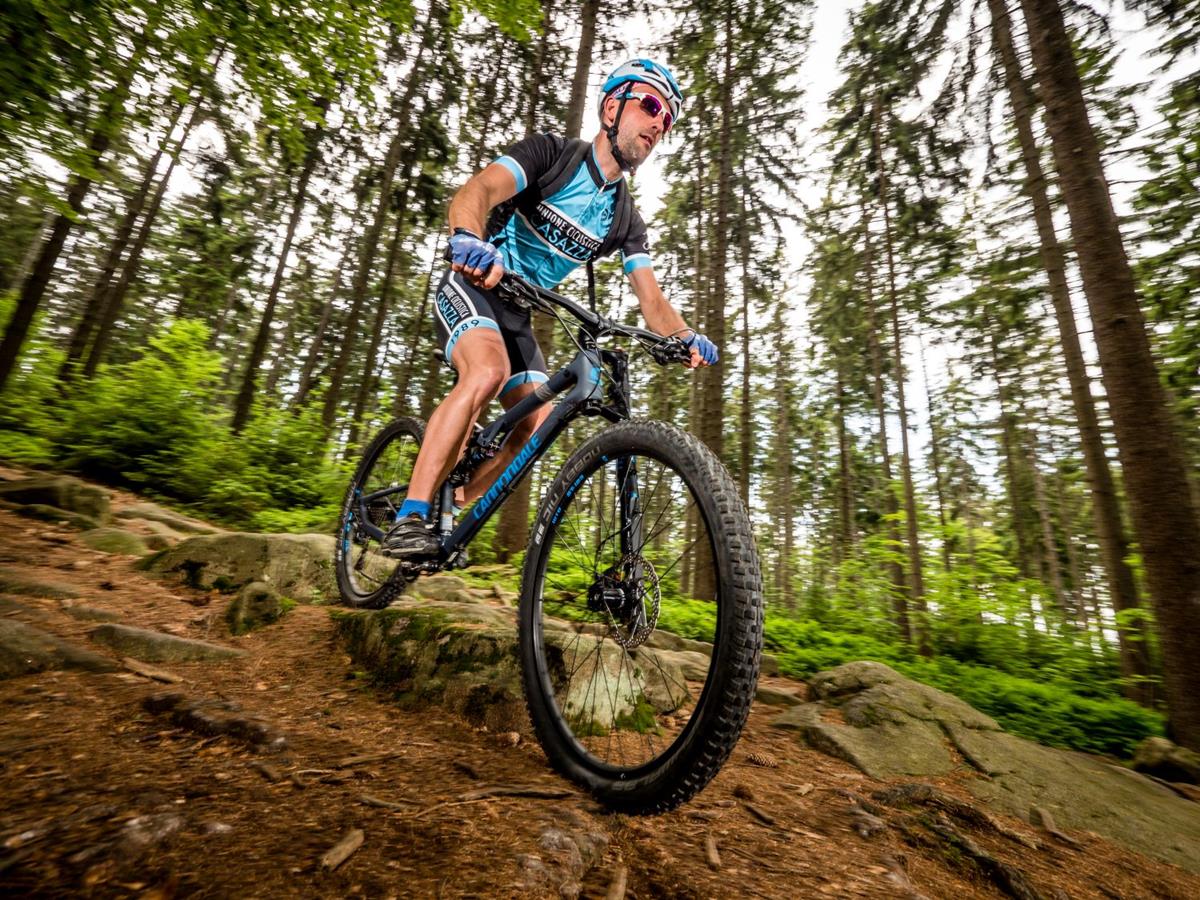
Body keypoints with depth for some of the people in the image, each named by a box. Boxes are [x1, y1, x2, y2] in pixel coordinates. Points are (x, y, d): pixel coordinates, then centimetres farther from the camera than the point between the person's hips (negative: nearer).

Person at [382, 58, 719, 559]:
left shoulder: (626, 219, 5)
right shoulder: (551, 153, -8)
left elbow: (652, 300, -4)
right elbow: (477, 190, -25)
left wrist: (685, 338, -25)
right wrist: (468, 238, -48)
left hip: (518, 315, 6)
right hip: (471, 286, -5)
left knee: (539, 427, -8)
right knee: (488, 372, -35)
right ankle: (409, 518, -26)